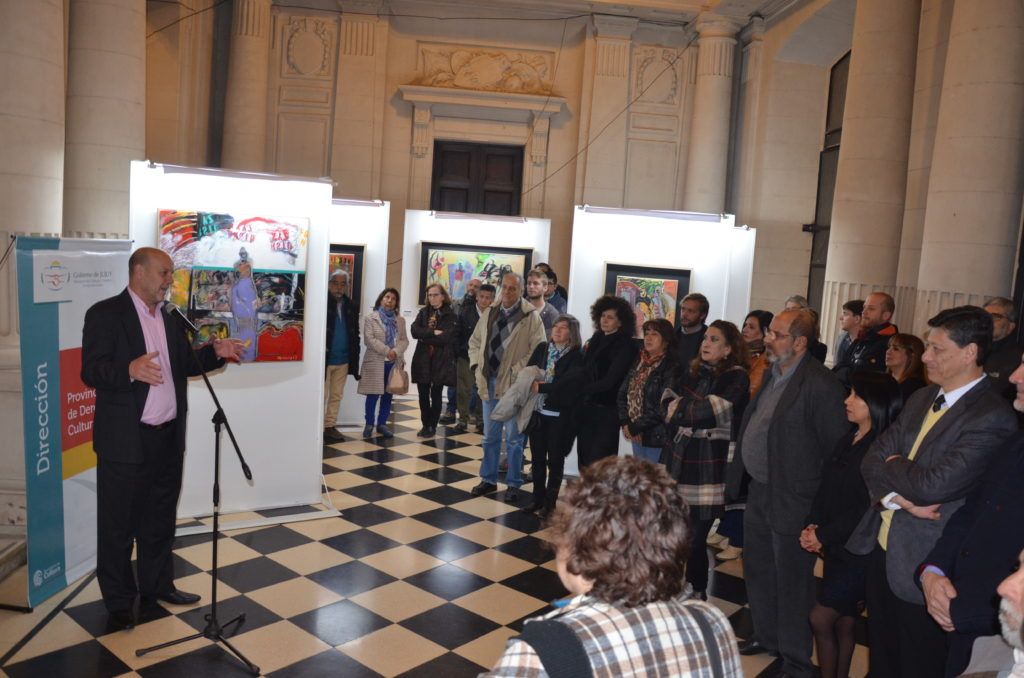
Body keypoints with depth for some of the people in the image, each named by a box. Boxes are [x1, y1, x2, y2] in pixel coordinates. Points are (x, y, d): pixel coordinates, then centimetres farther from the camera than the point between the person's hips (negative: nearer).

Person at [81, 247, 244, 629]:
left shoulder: (171, 319, 11)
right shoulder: (105, 314, -10)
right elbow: (90, 371, -17)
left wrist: (215, 352, -3)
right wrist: (131, 369, -36)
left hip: (168, 437, 7)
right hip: (126, 440, -7)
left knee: (160, 518, 19)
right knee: (118, 524, 7)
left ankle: (157, 586, 34)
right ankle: (119, 601, 22)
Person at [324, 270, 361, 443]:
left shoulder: (350, 306, 7)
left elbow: (355, 334, 10)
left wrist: (354, 359, 5)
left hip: (343, 360, 5)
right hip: (324, 359, -5)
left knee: (336, 396, 12)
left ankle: (330, 427, 22)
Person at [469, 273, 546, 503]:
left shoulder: (532, 317, -10)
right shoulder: (489, 313, 8)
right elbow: (475, 341, 17)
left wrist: (517, 371, -17)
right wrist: (476, 364, 4)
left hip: (514, 384, -5)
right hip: (490, 382, 5)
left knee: (514, 437, 4)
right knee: (489, 436, 15)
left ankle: (513, 484, 17)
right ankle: (488, 479, 28)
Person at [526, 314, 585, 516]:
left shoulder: (576, 357, -9)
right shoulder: (541, 349, 6)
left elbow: (567, 384, -18)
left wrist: (541, 387, -16)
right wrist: (533, 383, -13)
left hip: (560, 415, -4)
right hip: (538, 412, 4)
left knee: (555, 460, 8)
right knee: (538, 457, 12)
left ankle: (550, 502, 20)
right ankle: (538, 498, 26)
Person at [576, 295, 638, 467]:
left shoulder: (626, 345, -9)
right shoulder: (596, 339, 13)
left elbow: (610, 380, -13)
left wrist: (581, 390, -6)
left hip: (607, 410, -6)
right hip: (586, 408, 7)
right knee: (584, 460, 10)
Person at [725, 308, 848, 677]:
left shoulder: (820, 384, -21)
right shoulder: (772, 375, 8)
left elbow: (838, 448, -20)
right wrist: (739, 480, 14)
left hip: (791, 502, -9)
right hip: (759, 493, 9)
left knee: (792, 582, 7)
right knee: (758, 571, 23)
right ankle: (766, 636, 43)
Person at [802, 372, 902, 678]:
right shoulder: (848, 439, 6)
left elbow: (868, 508, -19)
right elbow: (826, 489, 9)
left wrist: (824, 536, -13)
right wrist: (812, 526, -4)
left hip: (859, 552, -7)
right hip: (836, 549, 7)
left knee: (820, 619, -1)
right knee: (843, 625, 17)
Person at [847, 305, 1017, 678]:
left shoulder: (991, 417, -20)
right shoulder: (922, 398, 6)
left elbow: (931, 484, -27)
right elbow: (873, 458, 3)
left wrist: (893, 463, -8)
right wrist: (896, 496, -16)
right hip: (881, 548, 7)